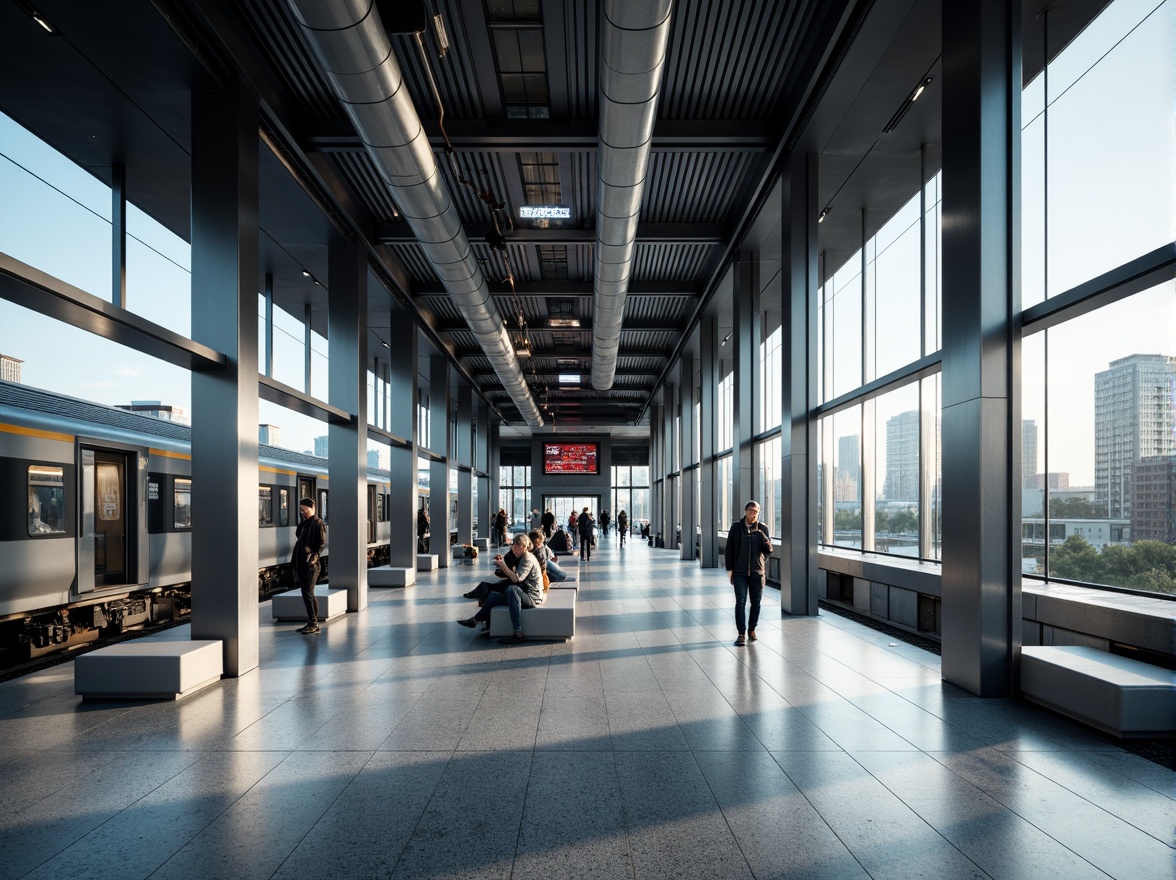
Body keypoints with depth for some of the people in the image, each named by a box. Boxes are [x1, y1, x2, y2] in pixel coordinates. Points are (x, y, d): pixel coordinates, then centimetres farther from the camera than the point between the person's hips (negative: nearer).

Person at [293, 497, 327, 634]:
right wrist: (294, 560, 14)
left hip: (311, 564, -8)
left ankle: (313, 624, -4)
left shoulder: (318, 523, -6)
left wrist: (314, 556, -22)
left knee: (308, 593, -9)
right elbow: (299, 542, 20)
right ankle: (311, 623, 15)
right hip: (301, 563, 8)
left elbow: (322, 542, -13)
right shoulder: (303, 524, 18)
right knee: (305, 593, 9)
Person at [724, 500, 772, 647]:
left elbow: (768, 551, 0)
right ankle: (742, 633, -1)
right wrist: (729, 569, -1)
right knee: (740, 602, -5)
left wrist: (766, 541, -22)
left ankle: (752, 629, 26)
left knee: (756, 603, 9)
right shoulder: (736, 527, 0)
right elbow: (729, 549, 3)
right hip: (739, 572, -1)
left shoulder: (762, 528, 1)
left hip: (757, 572, 1)